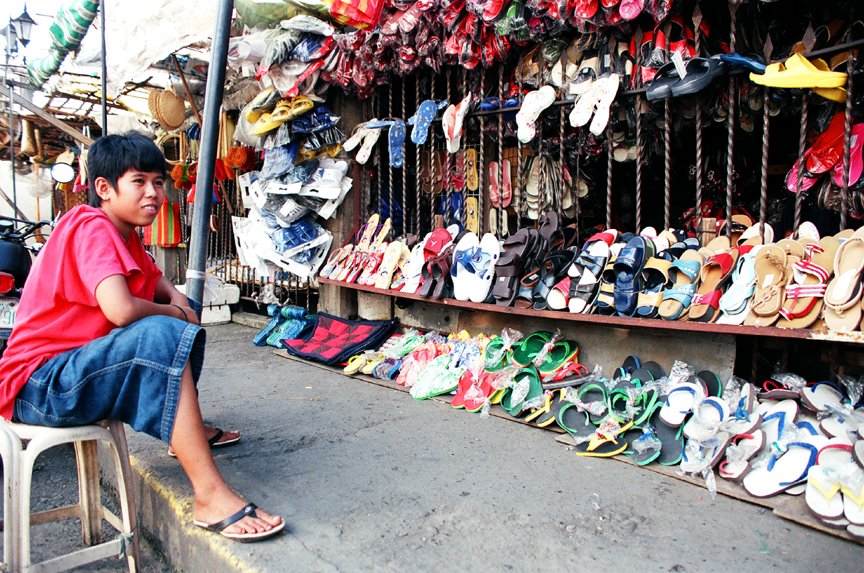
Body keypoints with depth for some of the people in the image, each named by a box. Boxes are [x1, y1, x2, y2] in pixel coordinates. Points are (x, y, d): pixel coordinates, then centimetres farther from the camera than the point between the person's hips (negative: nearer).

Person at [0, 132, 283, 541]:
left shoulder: (124, 235, 11)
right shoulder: (93, 228, -18)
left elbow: (156, 280, 23)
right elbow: (121, 310, -34)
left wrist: (177, 299, -1)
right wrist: (172, 313, -13)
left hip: (71, 365, 10)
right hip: (38, 386, -10)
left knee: (180, 319, 13)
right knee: (164, 335, -32)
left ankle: (184, 431, 23)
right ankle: (212, 498, -34)